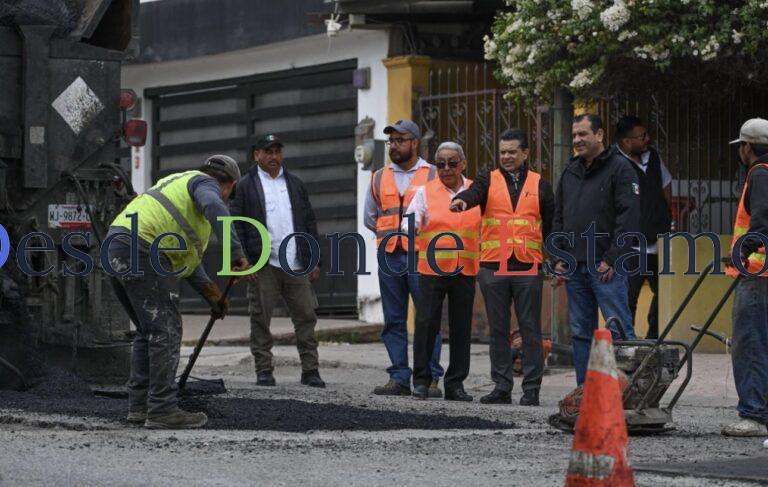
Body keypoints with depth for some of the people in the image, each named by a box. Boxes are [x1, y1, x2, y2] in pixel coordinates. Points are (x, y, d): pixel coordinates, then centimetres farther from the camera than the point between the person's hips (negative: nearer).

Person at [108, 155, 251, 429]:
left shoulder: (180, 183, 33)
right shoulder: (206, 184, 5)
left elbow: (185, 253, 31)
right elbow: (214, 208, -22)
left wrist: (211, 292, 26)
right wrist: (236, 254, -24)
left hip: (116, 247, 9)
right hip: (143, 250, -9)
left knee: (148, 332, 17)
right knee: (165, 332, -6)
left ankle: (139, 406, 17)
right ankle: (162, 410, -8)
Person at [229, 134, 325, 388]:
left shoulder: (295, 185, 17)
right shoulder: (245, 186, 4)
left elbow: (309, 223, 18)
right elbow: (236, 225, -2)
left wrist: (314, 261, 12)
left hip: (297, 265, 3)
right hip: (263, 266, -3)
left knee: (306, 316, 1)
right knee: (261, 320, 0)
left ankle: (310, 370, 6)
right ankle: (264, 371, 6)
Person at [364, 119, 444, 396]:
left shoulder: (433, 176, 3)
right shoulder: (379, 178, 15)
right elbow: (370, 217, 24)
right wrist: (390, 233, 12)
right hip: (389, 256, 4)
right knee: (393, 320, 5)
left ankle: (430, 378, -4)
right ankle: (399, 378, 9)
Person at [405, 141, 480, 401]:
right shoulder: (425, 192, 4)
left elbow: (484, 229, 16)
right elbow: (410, 222, -3)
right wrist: (411, 228, -26)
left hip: (465, 270, 2)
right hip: (431, 268, -2)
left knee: (461, 327, 4)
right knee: (426, 323, -7)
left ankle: (455, 383, 12)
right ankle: (421, 380, 4)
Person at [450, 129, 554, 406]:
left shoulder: (540, 185, 10)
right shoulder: (490, 181, 8)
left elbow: (551, 225, 12)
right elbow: (474, 193, -15)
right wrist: (462, 200, -37)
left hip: (527, 268, -1)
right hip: (493, 266, 1)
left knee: (530, 330, -1)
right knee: (498, 330, 6)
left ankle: (531, 389, 3)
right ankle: (501, 387, 12)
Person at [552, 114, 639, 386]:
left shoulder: (619, 169, -4)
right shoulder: (570, 172, 18)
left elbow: (629, 217, -12)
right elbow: (559, 218, 22)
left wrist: (612, 259, -16)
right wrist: (558, 257, 11)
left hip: (605, 266, -7)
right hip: (574, 266, 7)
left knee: (619, 328, -8)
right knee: (580, 331, 8)